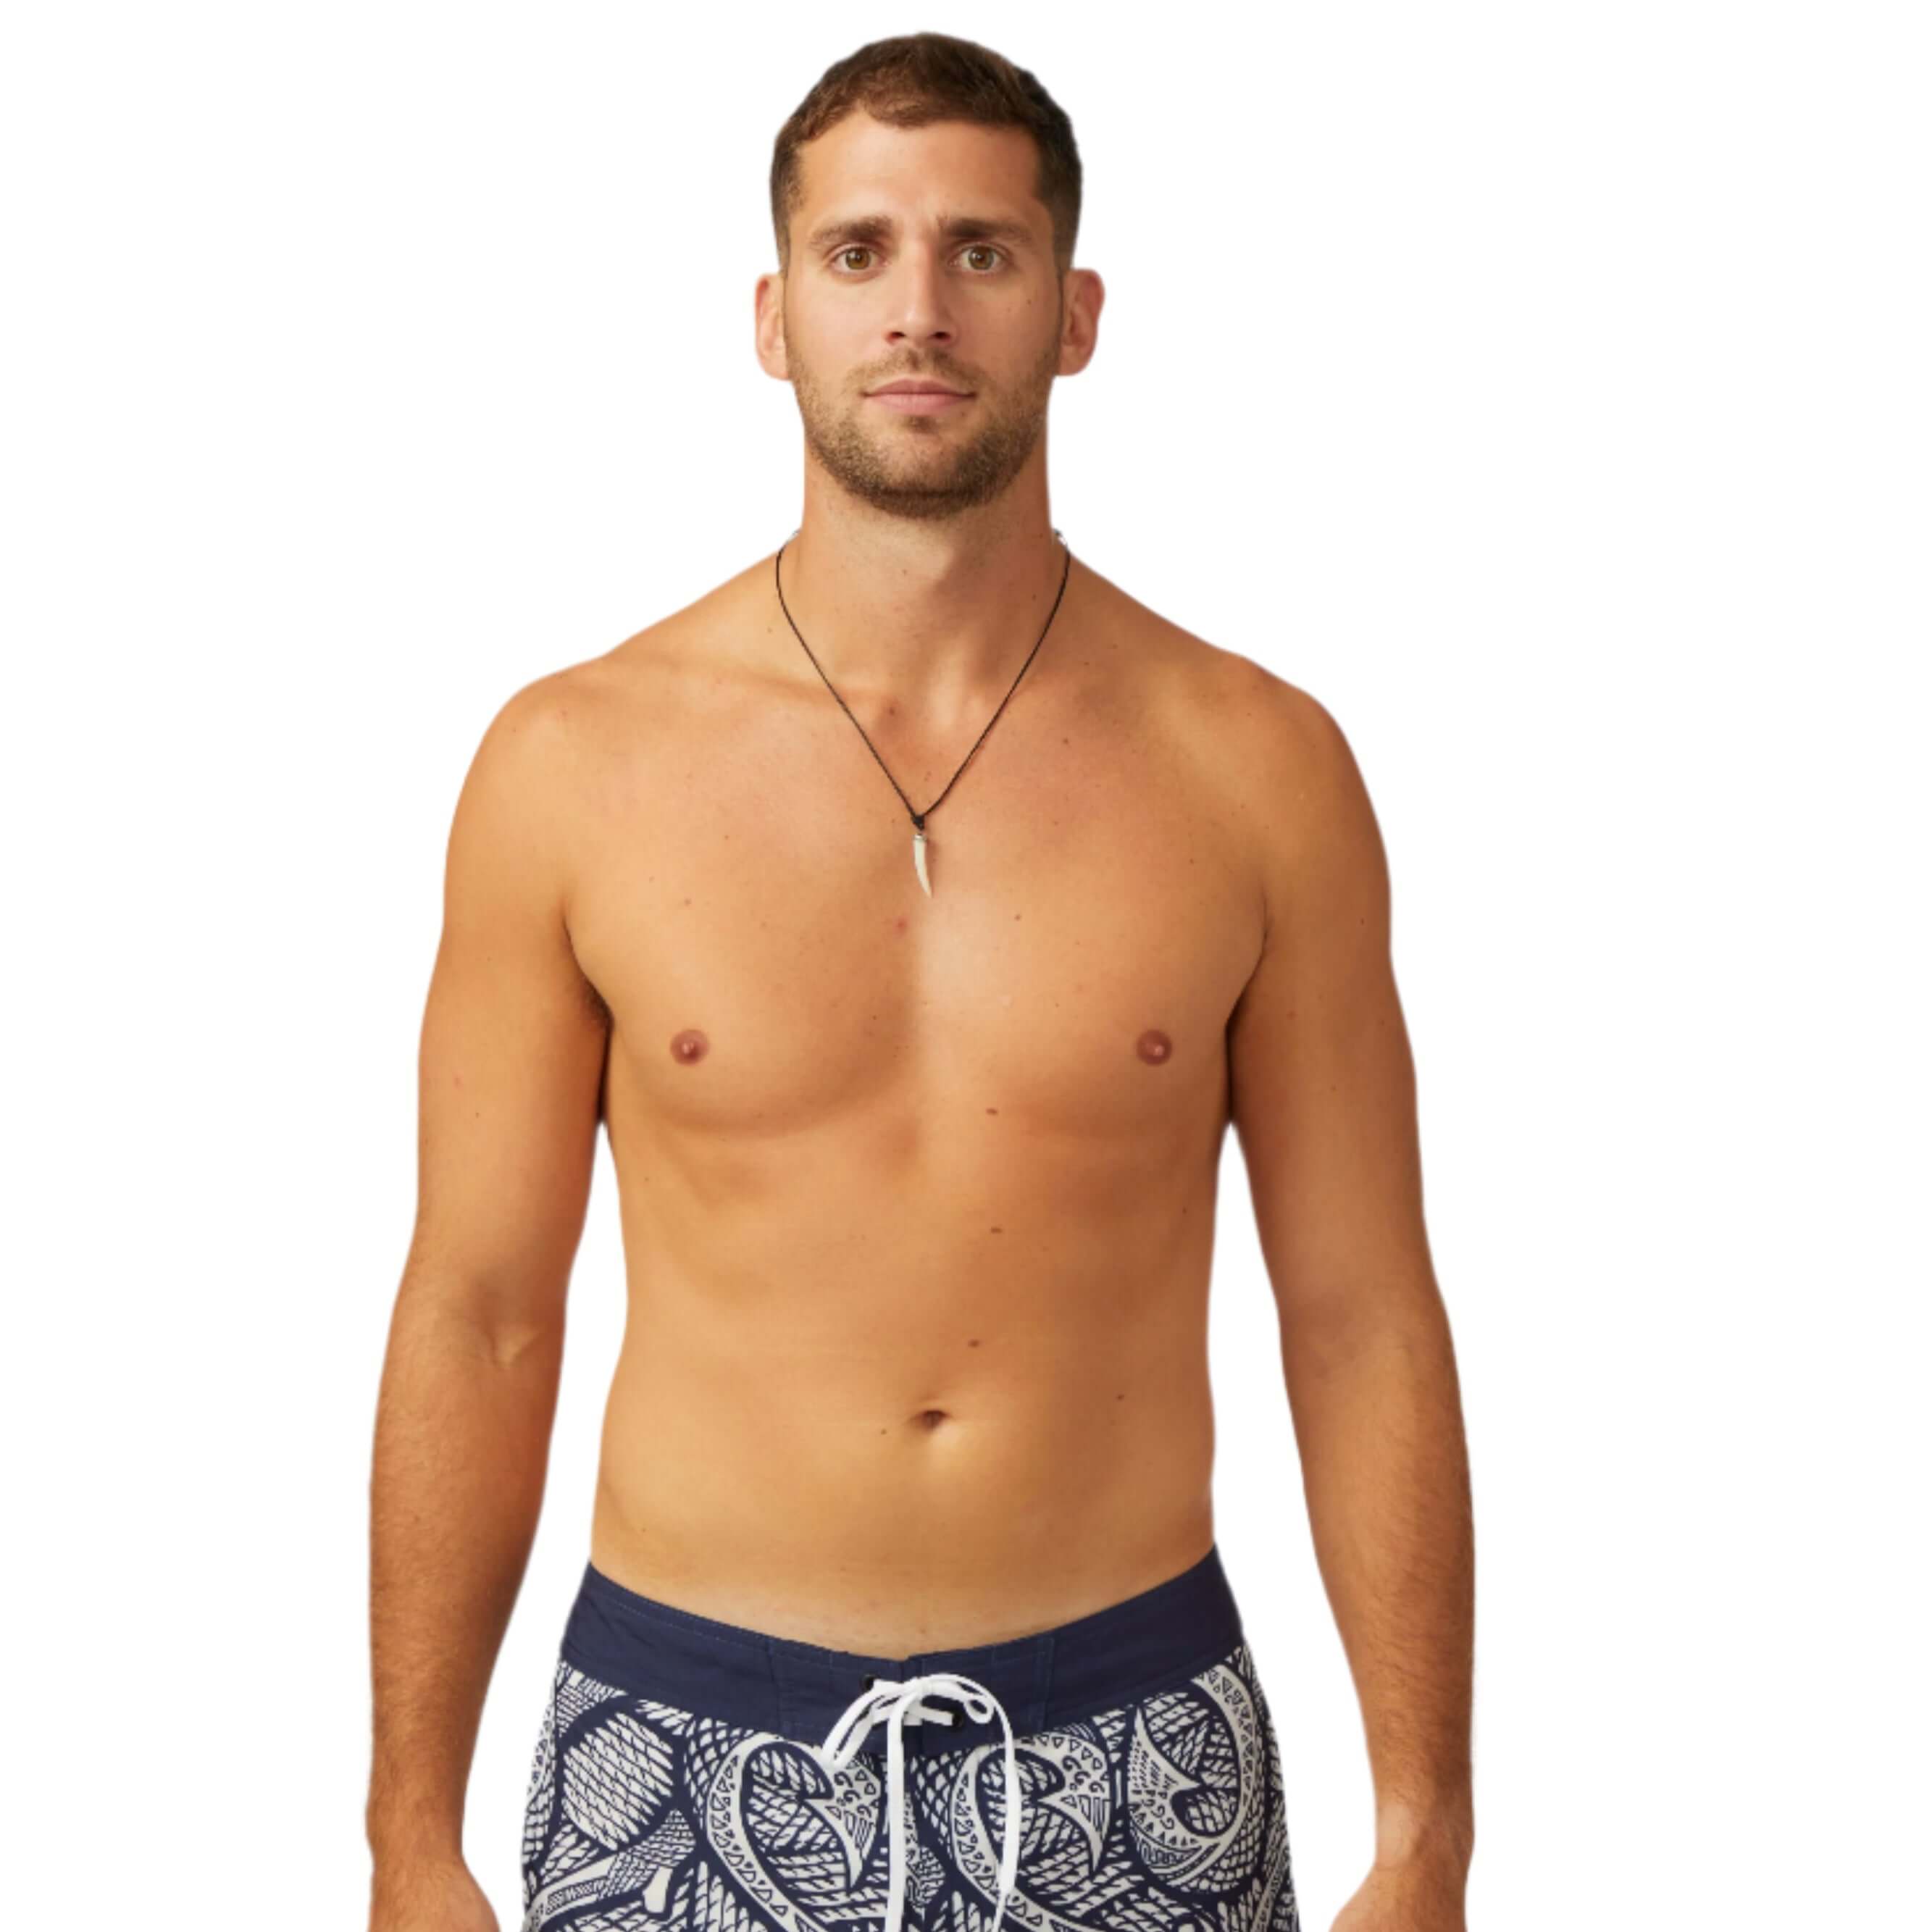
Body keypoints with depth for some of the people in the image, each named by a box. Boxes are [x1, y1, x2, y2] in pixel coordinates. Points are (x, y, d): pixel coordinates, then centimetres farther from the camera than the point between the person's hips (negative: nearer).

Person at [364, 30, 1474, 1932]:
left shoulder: (1256, 765, -5)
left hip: (1128, 1751, 1)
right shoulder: (574, 762, -6)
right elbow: (478, 1318, -1)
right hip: (690, 1738, 0)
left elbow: (1361, 1322, -1)